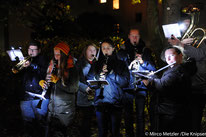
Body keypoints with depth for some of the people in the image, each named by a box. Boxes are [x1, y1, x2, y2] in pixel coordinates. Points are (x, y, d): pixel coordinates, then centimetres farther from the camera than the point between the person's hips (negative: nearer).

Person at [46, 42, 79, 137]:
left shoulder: (72, 69, -9)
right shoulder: (52, 66, 9)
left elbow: (73, 89, -16)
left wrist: (57, 81, -22)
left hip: (65, 110, -5)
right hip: (52, 109, 5)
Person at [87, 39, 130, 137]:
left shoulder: (120, 64, 8)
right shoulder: (96, 65, 14)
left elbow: (125, 82, -3)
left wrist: (111, 73, -14)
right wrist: (99, 76, -11)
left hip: (115, 102, -2)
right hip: (100, 102, 2)